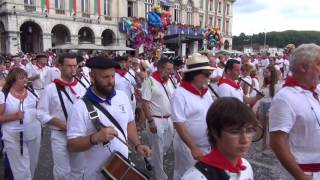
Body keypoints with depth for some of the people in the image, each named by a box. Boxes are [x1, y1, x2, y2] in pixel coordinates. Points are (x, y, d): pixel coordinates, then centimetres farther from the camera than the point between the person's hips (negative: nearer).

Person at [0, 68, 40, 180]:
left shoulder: (32, 92, 4)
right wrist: (14, 116, -22)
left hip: (34, 135, 5)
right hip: (14, 138, -4)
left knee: (32, 165, 19)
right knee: (21, 170, 2)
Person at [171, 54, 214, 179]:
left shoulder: (206, 91, 2)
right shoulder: (180, 93, -19)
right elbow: (179, 124, -21)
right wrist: (193, 148, -23)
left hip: (207, 145, 6)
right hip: (188, 146, -6)